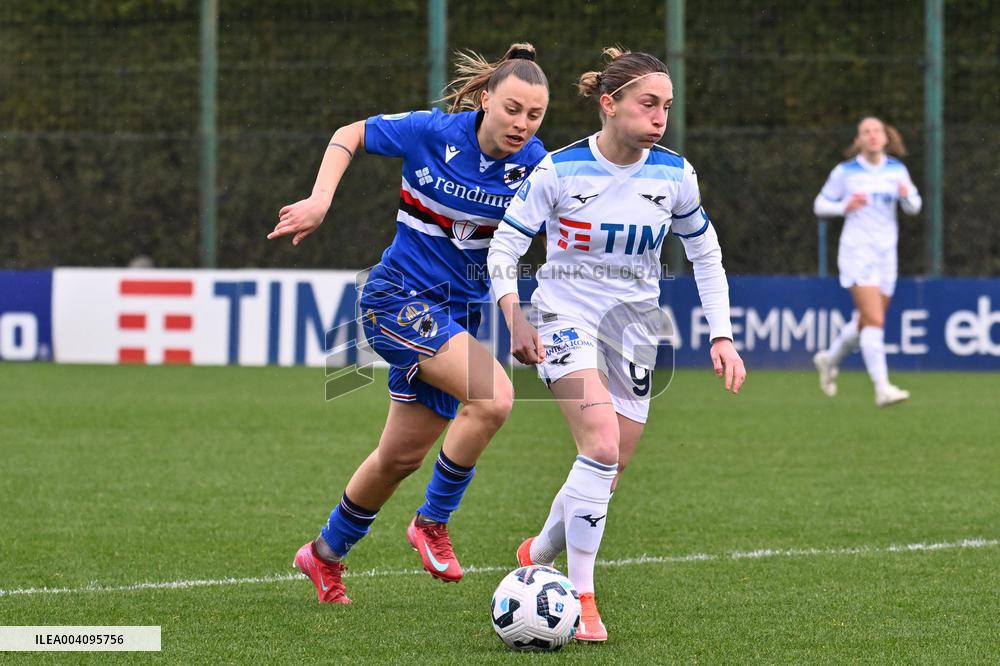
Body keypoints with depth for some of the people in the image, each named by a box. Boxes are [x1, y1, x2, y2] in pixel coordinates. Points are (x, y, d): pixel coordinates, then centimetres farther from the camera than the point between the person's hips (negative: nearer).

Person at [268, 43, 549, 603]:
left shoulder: (532, 163, -7)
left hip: (460, 310, 5)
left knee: (402, 456, 12)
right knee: (493, 398, -27)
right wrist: (320, 200, -12)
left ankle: (327, 554, 36)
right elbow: (349, 135, 0)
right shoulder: (432, 133, -15)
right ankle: (433, 523, -8)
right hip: (400, 297, -5)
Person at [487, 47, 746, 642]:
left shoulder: (674, 175, -5)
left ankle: (539, 555, 35)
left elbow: (706, 255, 9)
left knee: (607, 474, 6)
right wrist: (516, 322, -16)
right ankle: (582, 597, -14)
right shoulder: (560, 170, -13)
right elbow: (505, 247, -5)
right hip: (567, 318, -4)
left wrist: (723, 338, 2)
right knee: (602, 446, -24)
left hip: (635, 325, 4)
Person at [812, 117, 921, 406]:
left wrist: (907, 195, -12)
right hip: (857, 250, -5)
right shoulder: (845, 172, -3)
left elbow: (913, 207, 11)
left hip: (886, 252, 5)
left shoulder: (897, 170, 7)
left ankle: (829, 359, 41)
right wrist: (845, 207, -15)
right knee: (875, 320, -18)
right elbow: (820, 205, 5)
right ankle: (882, 388, -23)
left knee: (866, 322, 14)